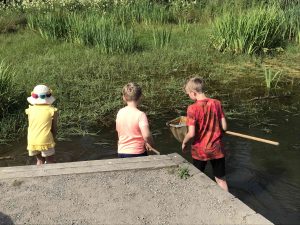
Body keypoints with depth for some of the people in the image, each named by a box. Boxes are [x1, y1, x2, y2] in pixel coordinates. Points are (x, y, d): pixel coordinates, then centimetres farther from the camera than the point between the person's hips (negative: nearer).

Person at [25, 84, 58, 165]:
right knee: (50, 161, 10)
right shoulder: (51, 110, -4)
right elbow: (54, 128, 0)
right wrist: (52, 138, 15)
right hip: (45, 141, -4)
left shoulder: (30, 110, 5)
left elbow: (30, 127, 10)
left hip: (32, 141, 4)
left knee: (40, 160, 22)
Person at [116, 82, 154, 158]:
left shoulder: (120, 113, 0)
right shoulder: (140, 115, -17)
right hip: (137, 153, -5)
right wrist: (150, 144, -8)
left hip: (121, 152, 5)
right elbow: (146, 135, -28)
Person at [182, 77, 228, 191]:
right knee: (221, 179, 16)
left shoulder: (192, 108, -18)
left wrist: (184, 143, 0)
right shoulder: (217, 103, -6)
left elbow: (191, 133, -19)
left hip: (200, 151, -3)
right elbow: (224, 127, -4)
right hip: (217, 149, 3)